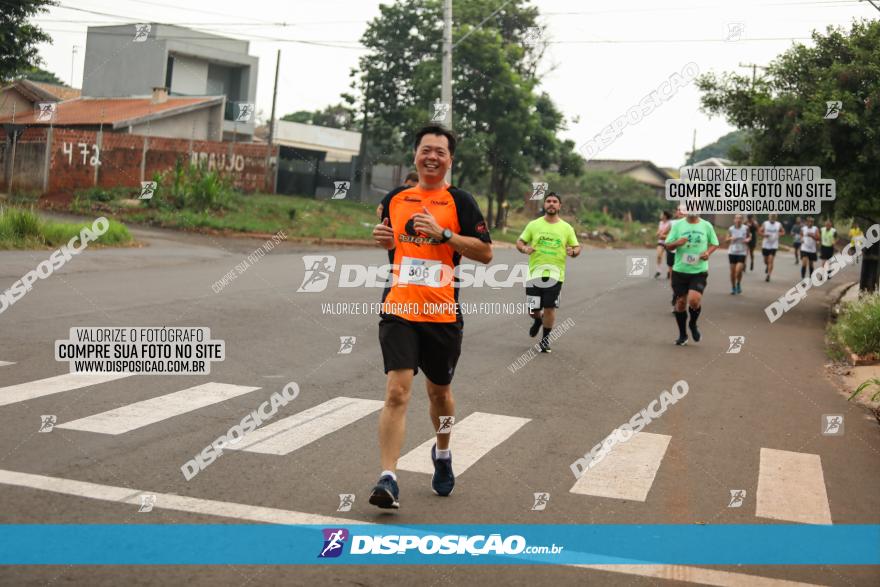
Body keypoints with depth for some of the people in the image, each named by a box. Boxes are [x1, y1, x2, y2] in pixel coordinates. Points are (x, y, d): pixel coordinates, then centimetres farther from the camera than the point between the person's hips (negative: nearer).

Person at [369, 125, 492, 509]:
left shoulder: (459, 201, 0)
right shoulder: (395, 199, 10)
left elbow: (485, 253, -5)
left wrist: (443, 234, -16)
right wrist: (383, 240, 3)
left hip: (442, 314, -1)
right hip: (398, 310, 1)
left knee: (439, 392, 17)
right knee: (397, 392, -14)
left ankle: (442, 455, 43)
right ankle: (388, 479, -14)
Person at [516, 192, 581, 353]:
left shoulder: (567, 228, 5)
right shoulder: (534, 225, 4)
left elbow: (577, 247, 10)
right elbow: (519, 241, 8)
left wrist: (573, 252, -14)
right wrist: (524, 248, -15)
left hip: (555, 275, 0)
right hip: (535, 273, 0)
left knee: (550, 308, -4)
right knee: (533, 309, 1)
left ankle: (545, 339, 16)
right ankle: (538, 320, 39)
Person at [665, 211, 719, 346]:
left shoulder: (706, 226, 1)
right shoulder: (677, 225, 0)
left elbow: (714, 243, 12)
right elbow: (668, 245, 2)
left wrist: (708, 252, -8)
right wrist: (677, 243, -20)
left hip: (699, 271, -1)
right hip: (680, 270, 1)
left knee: (694, 300, -19)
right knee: (680, 301, 5)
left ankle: (693, 324, 14)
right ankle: (682, 335, 23)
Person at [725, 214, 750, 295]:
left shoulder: (745, 228, -1)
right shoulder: (730, 229, -1)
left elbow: (749, 237, 14)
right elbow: (726, 240, 4)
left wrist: (748, 239, -8)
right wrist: (730, 238, -16)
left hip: (741, 252, -1)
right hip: (732, 252, 1)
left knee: (738, 270, -13)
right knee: (732, 271, 4)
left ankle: (738, 284, 14)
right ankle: (733, 287, 20)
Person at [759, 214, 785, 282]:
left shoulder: (779, 224, 2)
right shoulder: (765, 223, 1)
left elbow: (783, 232, 10)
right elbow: (759, 231, 1)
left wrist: (778, 234, -11)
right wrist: (764, 235, -18)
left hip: (774, 245, -2)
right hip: (765, 245, 2)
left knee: (770, 261, -11)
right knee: (766, 260, 13)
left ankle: (768, 276, -8)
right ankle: (767, 266, 48)